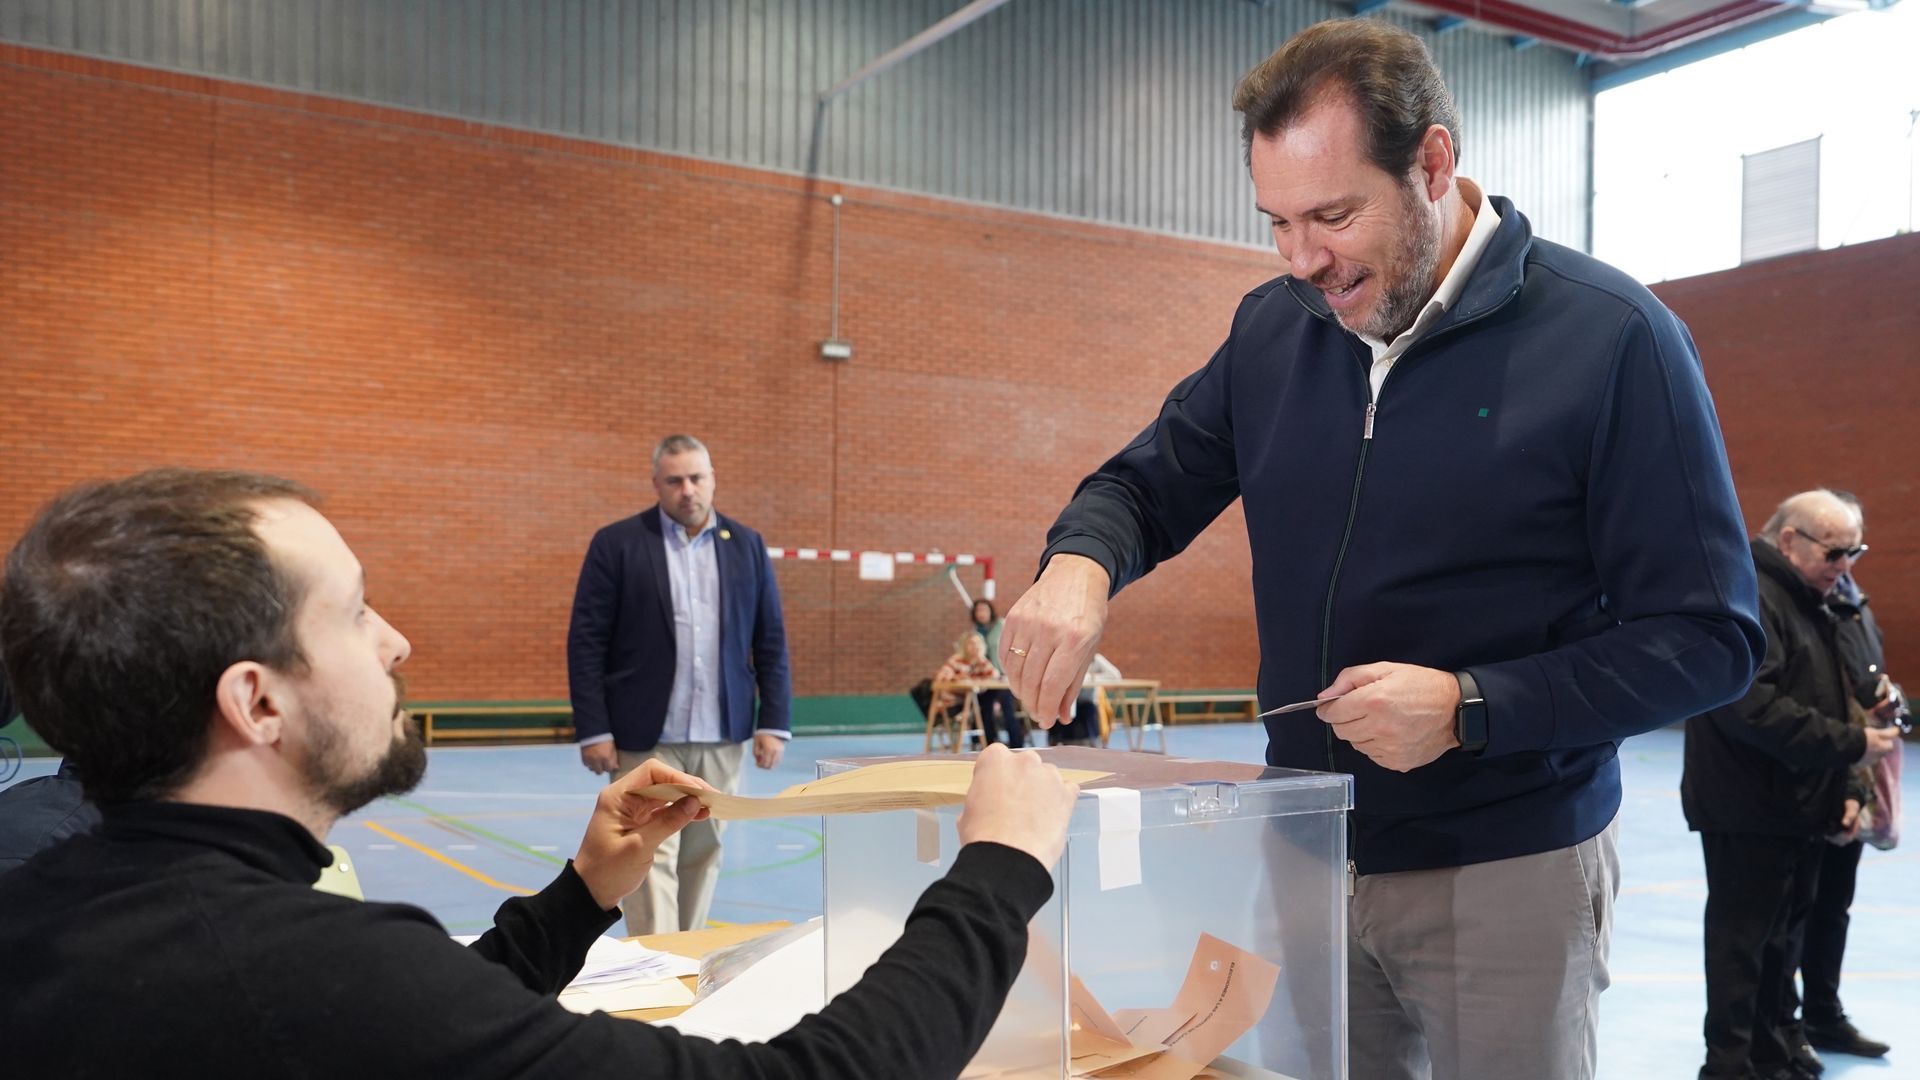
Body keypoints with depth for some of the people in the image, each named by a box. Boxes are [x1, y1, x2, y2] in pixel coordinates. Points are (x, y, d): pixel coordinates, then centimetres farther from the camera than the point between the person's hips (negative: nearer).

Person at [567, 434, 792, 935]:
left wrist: (773, 722, 1)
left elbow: (771, 641, 7)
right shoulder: (616, 544, -2)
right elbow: (586, 643, -4)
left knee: (703, 856, 11)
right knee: (652, 856, -5)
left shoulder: (747, 545, 7)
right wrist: (593, 731, -9)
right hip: (646, 737, -3)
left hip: (722, 736, 3)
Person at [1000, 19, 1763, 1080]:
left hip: (1506, 872, -4)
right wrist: (1080, 563, -13)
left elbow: (1706, 637, -12)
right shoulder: (1271, 330, 1)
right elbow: (1147, 484, 11)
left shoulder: (1611, 337, -13)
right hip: (1305, 855, 4)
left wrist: (1469, 708, -24)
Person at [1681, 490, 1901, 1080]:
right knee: (1744, 936, -2)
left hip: (1798, 809, 10)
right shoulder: (1750, 598, -16)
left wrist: (1846, 788, 10)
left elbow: (1821, 707, 21)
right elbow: (1749, 707, -27)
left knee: (1782, 932, 17)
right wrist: (1849, 743, -21)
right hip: (1748, 810, -10)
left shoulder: (1809, 604, 16)